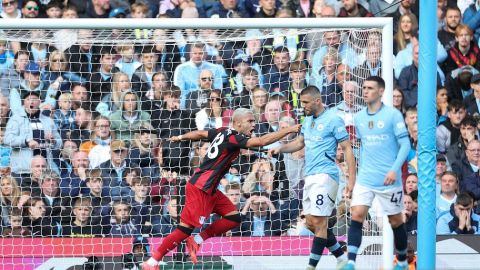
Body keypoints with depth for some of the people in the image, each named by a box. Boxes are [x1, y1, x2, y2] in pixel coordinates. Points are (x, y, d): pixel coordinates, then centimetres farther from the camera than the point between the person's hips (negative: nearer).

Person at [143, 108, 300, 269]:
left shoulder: (223, 132, 11)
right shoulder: (233, 137, -15)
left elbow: (200, 134, 26)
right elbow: (262, 141, -26)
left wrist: (180, 137, 44)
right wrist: (289, 130, -23)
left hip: (209, 189, 10)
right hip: (200, 188, -10)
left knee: (233, 218, 5)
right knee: (186, 228, -10)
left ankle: (197, 240, 8)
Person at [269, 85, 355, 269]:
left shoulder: (332, 119, -8)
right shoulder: (308, 120, 15)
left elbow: (347, 149, -8)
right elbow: (300, 142, 29)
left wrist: (352, 179, -13)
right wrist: (280, 149, 9)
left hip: (325, 176, -9)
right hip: (310, 176, 9)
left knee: (318, 222, -10)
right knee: (311, 223, 9)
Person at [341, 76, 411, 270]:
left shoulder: (393, 115, -8)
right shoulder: (359, 118, 7)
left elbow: (405, 145, -11)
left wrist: (395, 169, -21)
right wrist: (362, 169, 14)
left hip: (388, 180, -4)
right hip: (365, 179, 4)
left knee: (396, 221, 8)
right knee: (356, 216, -12)